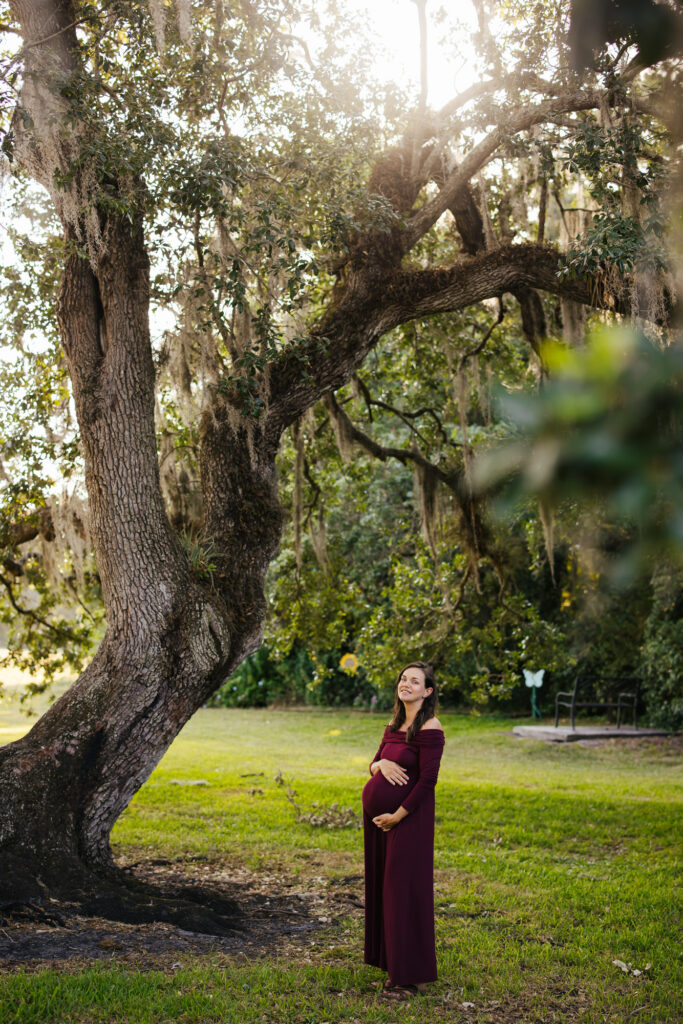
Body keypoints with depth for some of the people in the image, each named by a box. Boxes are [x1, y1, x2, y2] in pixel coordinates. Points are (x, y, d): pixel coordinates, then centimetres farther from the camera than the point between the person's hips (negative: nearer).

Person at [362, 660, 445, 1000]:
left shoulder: (429, 728, -13)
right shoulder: (394, 725, 12)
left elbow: (427, 780, -17)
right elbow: (374, 764, 13)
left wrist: (397, 815, -15)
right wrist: (380, 765, -11)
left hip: (408, 818, -8)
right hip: (379, 816, 8)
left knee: (405, 889, -3)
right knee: (384, 887, 12)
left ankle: (411, 976, 7)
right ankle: (395, 970, 22)